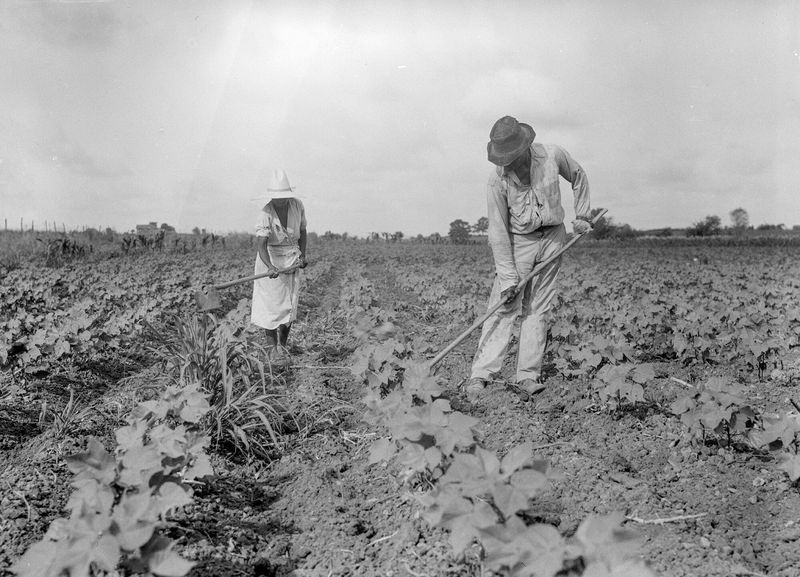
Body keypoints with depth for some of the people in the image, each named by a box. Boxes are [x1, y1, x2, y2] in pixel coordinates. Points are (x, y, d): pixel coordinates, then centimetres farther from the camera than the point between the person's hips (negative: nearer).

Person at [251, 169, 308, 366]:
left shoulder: (297, 206, -4)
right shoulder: (265, 214, -19)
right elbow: (262, 245, -28)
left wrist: (303, 255, 0)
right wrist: (270, 266, -44)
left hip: (292, 259, 4)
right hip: (271, 259, -4)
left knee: (290, 304, 5)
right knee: (272, 304, -3)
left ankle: (282, 346, 17)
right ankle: (272, 348, 8)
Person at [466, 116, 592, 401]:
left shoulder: (552, 155, -10)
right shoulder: (498, 180, -16)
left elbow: (579, 177, 12)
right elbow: (498, 230, -14)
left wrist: (582, 215, 8)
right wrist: (507, 275, -16)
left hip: (552, 238, 2)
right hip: (518, 242, -2)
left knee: (537, 309, 0)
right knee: (504, 308, -10)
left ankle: (527, 377, 2)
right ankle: (479, 376, -11)